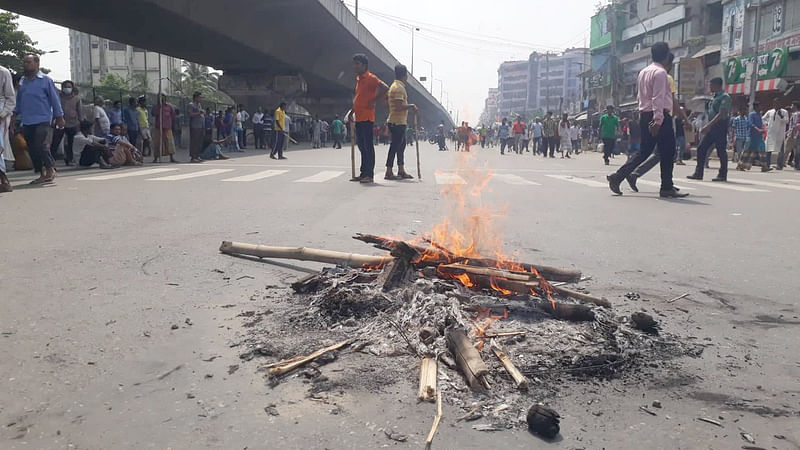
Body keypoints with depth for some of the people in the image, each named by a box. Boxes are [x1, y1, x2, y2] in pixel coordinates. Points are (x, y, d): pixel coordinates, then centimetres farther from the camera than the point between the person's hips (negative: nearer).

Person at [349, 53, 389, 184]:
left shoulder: (371, 78, -9)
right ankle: (363, 174, 16)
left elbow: (385, 88, -21)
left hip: (367, 118, -9)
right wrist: (353, 111, 18)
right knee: (361, 146, 11)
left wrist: (374, 102, -17)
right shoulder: (358, 79, 19)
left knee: (368, 146, -8)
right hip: (358, 118, 9)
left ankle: (369, 175, -7)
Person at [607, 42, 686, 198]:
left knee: (644, 151, 12)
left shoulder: (643, 72, 17)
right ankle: (667, 188, 6)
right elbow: (658, 98, -21)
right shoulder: (660, 72, -11)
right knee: (667, 153, 1)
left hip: (644, 116, 9)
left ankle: (617, 176, 0)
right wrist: (658, 119, -26)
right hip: (660, 117, -9)